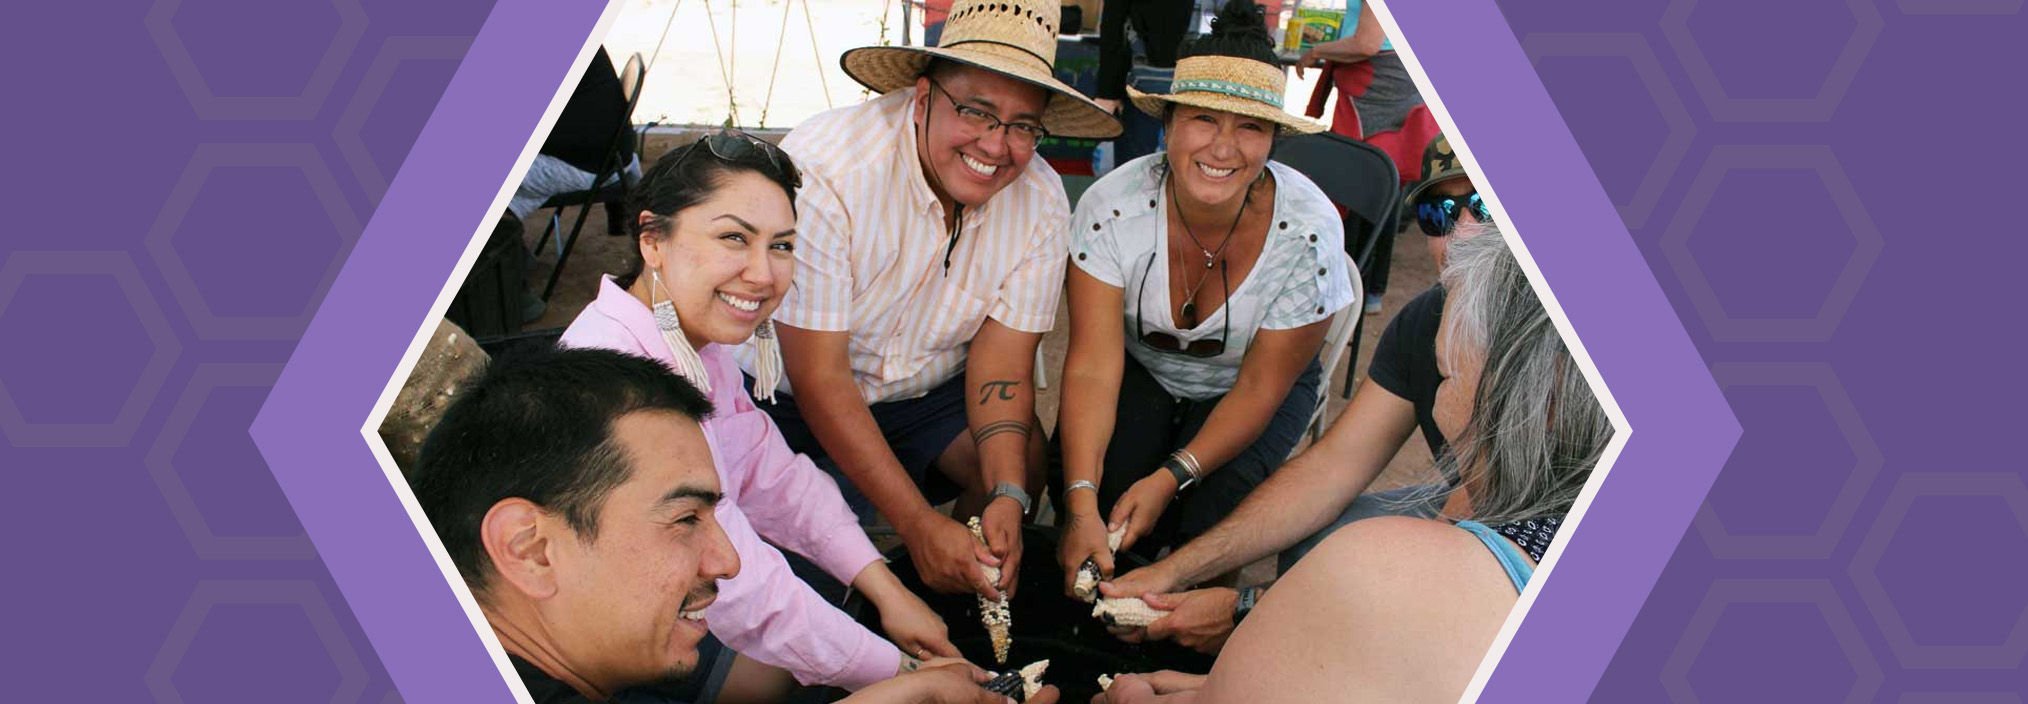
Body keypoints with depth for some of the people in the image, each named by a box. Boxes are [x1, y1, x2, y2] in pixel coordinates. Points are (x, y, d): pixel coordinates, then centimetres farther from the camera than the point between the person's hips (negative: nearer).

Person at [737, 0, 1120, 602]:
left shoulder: (1041, 202, -14)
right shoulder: (824, 170, -30)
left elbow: (1002, 353, -11)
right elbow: (819, 377, -28)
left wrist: (1006, 495, -28)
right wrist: (919, 523, -33)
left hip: (927, 389, 4)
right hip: (790, 394, -4)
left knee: (1026, 464, -19)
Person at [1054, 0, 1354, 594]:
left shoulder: (1309, 231, -28)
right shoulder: (1112, 207, -27)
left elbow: (1259, 388, -19)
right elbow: (1093, 366, -29)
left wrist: (1170, 478, -31)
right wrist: (1081, 504, -41)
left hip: (1254, 384, 0)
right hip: (1139, 368, 1)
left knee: (1218, 505, -28)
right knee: (1095, 485, -26)